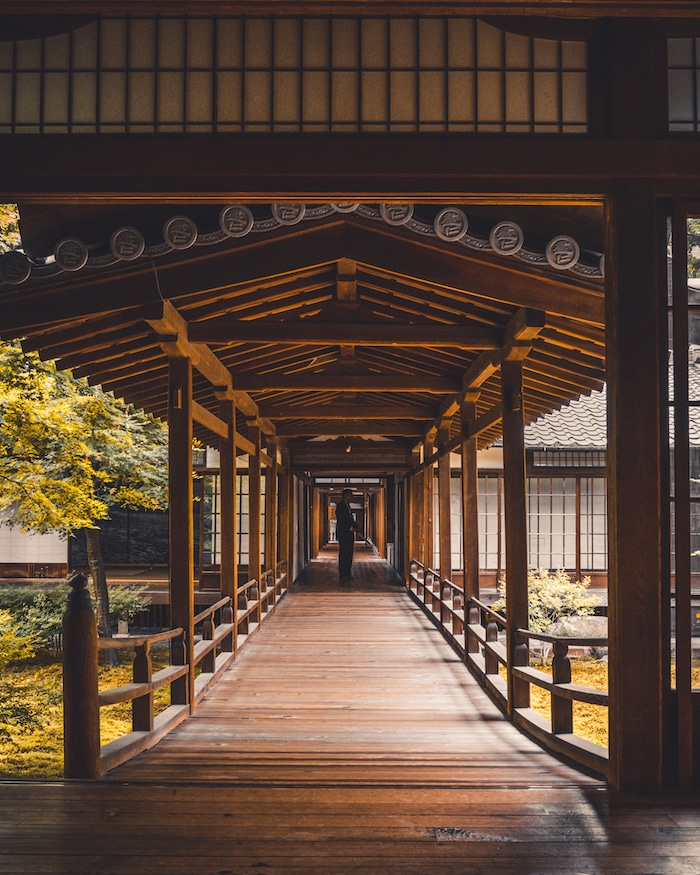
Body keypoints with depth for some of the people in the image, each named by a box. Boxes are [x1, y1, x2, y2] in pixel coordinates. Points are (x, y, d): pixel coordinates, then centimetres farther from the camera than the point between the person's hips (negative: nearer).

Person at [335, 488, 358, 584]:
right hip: (343, 534, -9)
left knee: (348, 555, 9)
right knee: (344, 554, -9)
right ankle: (343, 576, -8)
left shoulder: (347, 505, 19)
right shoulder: (340, 506, -10)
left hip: (349, 534, 9)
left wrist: (355, 526, 4)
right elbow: (340, 521, -17)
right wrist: (351, 528, -15)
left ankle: (347, 575, 13)